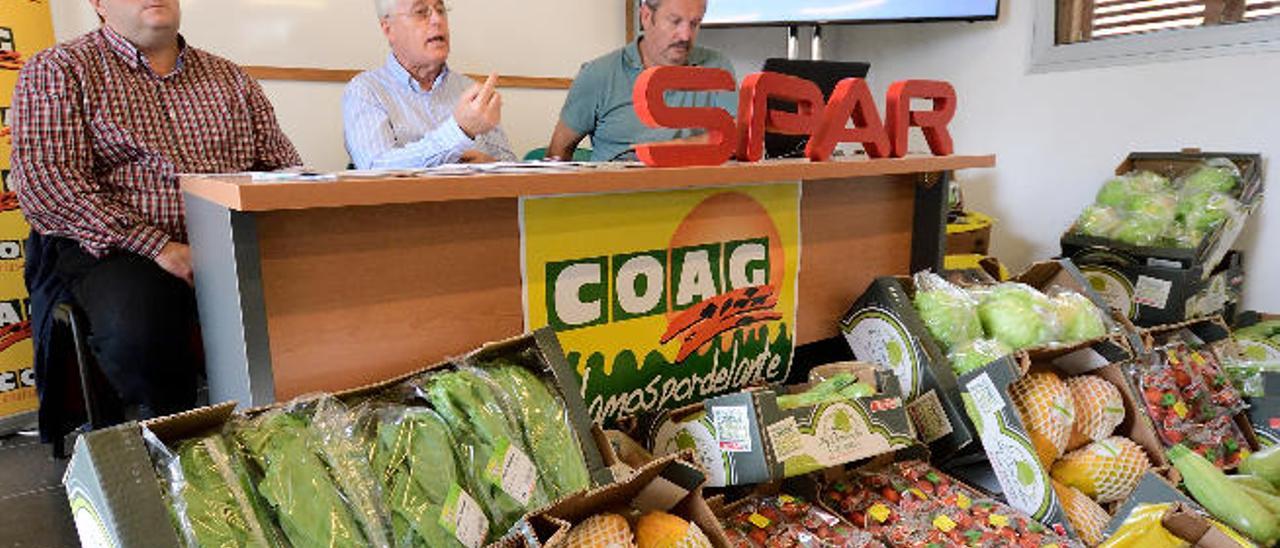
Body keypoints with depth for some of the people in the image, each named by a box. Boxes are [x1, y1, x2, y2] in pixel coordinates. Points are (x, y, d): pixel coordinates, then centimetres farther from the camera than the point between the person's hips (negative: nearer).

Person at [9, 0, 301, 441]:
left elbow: (285, 166, 15)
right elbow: (44, 181, -6)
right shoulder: (58, 70, 8)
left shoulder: (229, 78, 20)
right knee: (140, 333, -36)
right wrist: (159, 246, -17)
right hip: (114, 249, -3)